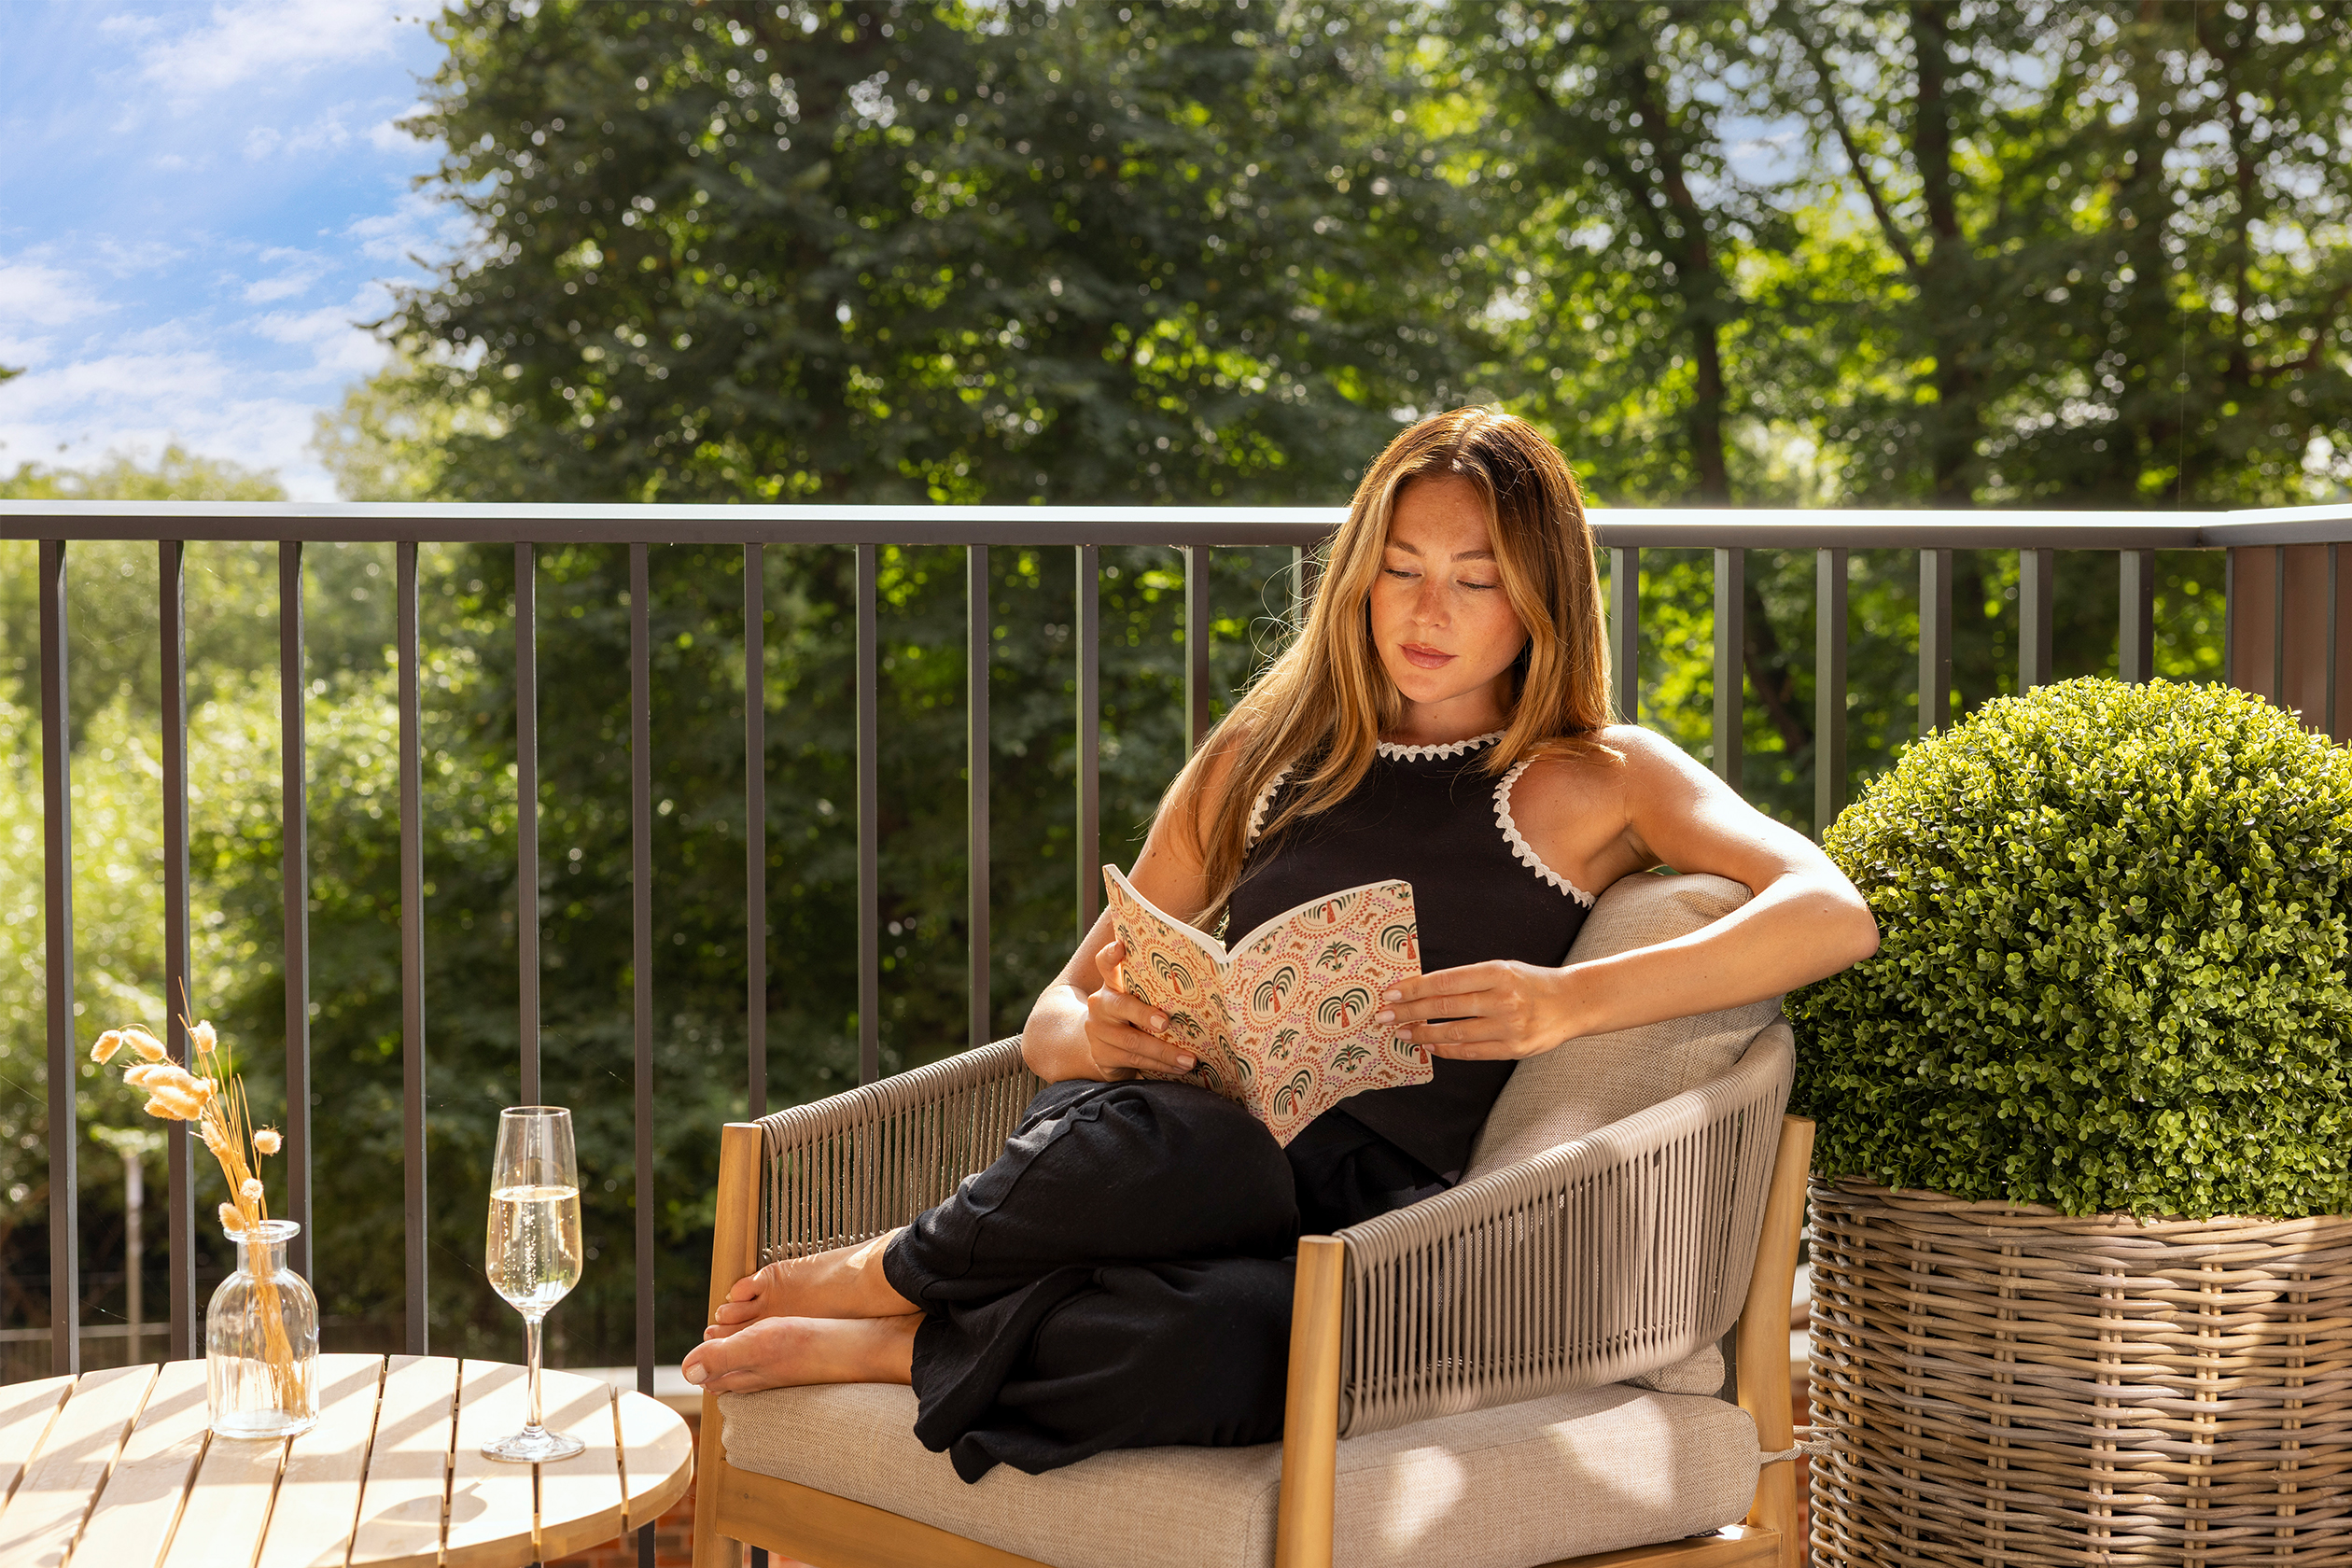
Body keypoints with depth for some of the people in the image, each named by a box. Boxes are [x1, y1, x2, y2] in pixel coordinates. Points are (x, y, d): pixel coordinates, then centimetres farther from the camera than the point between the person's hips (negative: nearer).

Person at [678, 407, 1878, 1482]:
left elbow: (1833, 914, -4)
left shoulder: (1593, 783, 13)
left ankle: (882, 1310, -14)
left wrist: (1572, 1000, -18)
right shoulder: (1262, 758, 21)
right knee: (1197, 1154, -40)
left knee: (1238, 1348, -41)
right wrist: (1096, 1035, -6)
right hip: (1173, 1135, 2)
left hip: (1371, 1191, -2)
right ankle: (873, 1285, -12)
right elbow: (1055, 1014, 21)